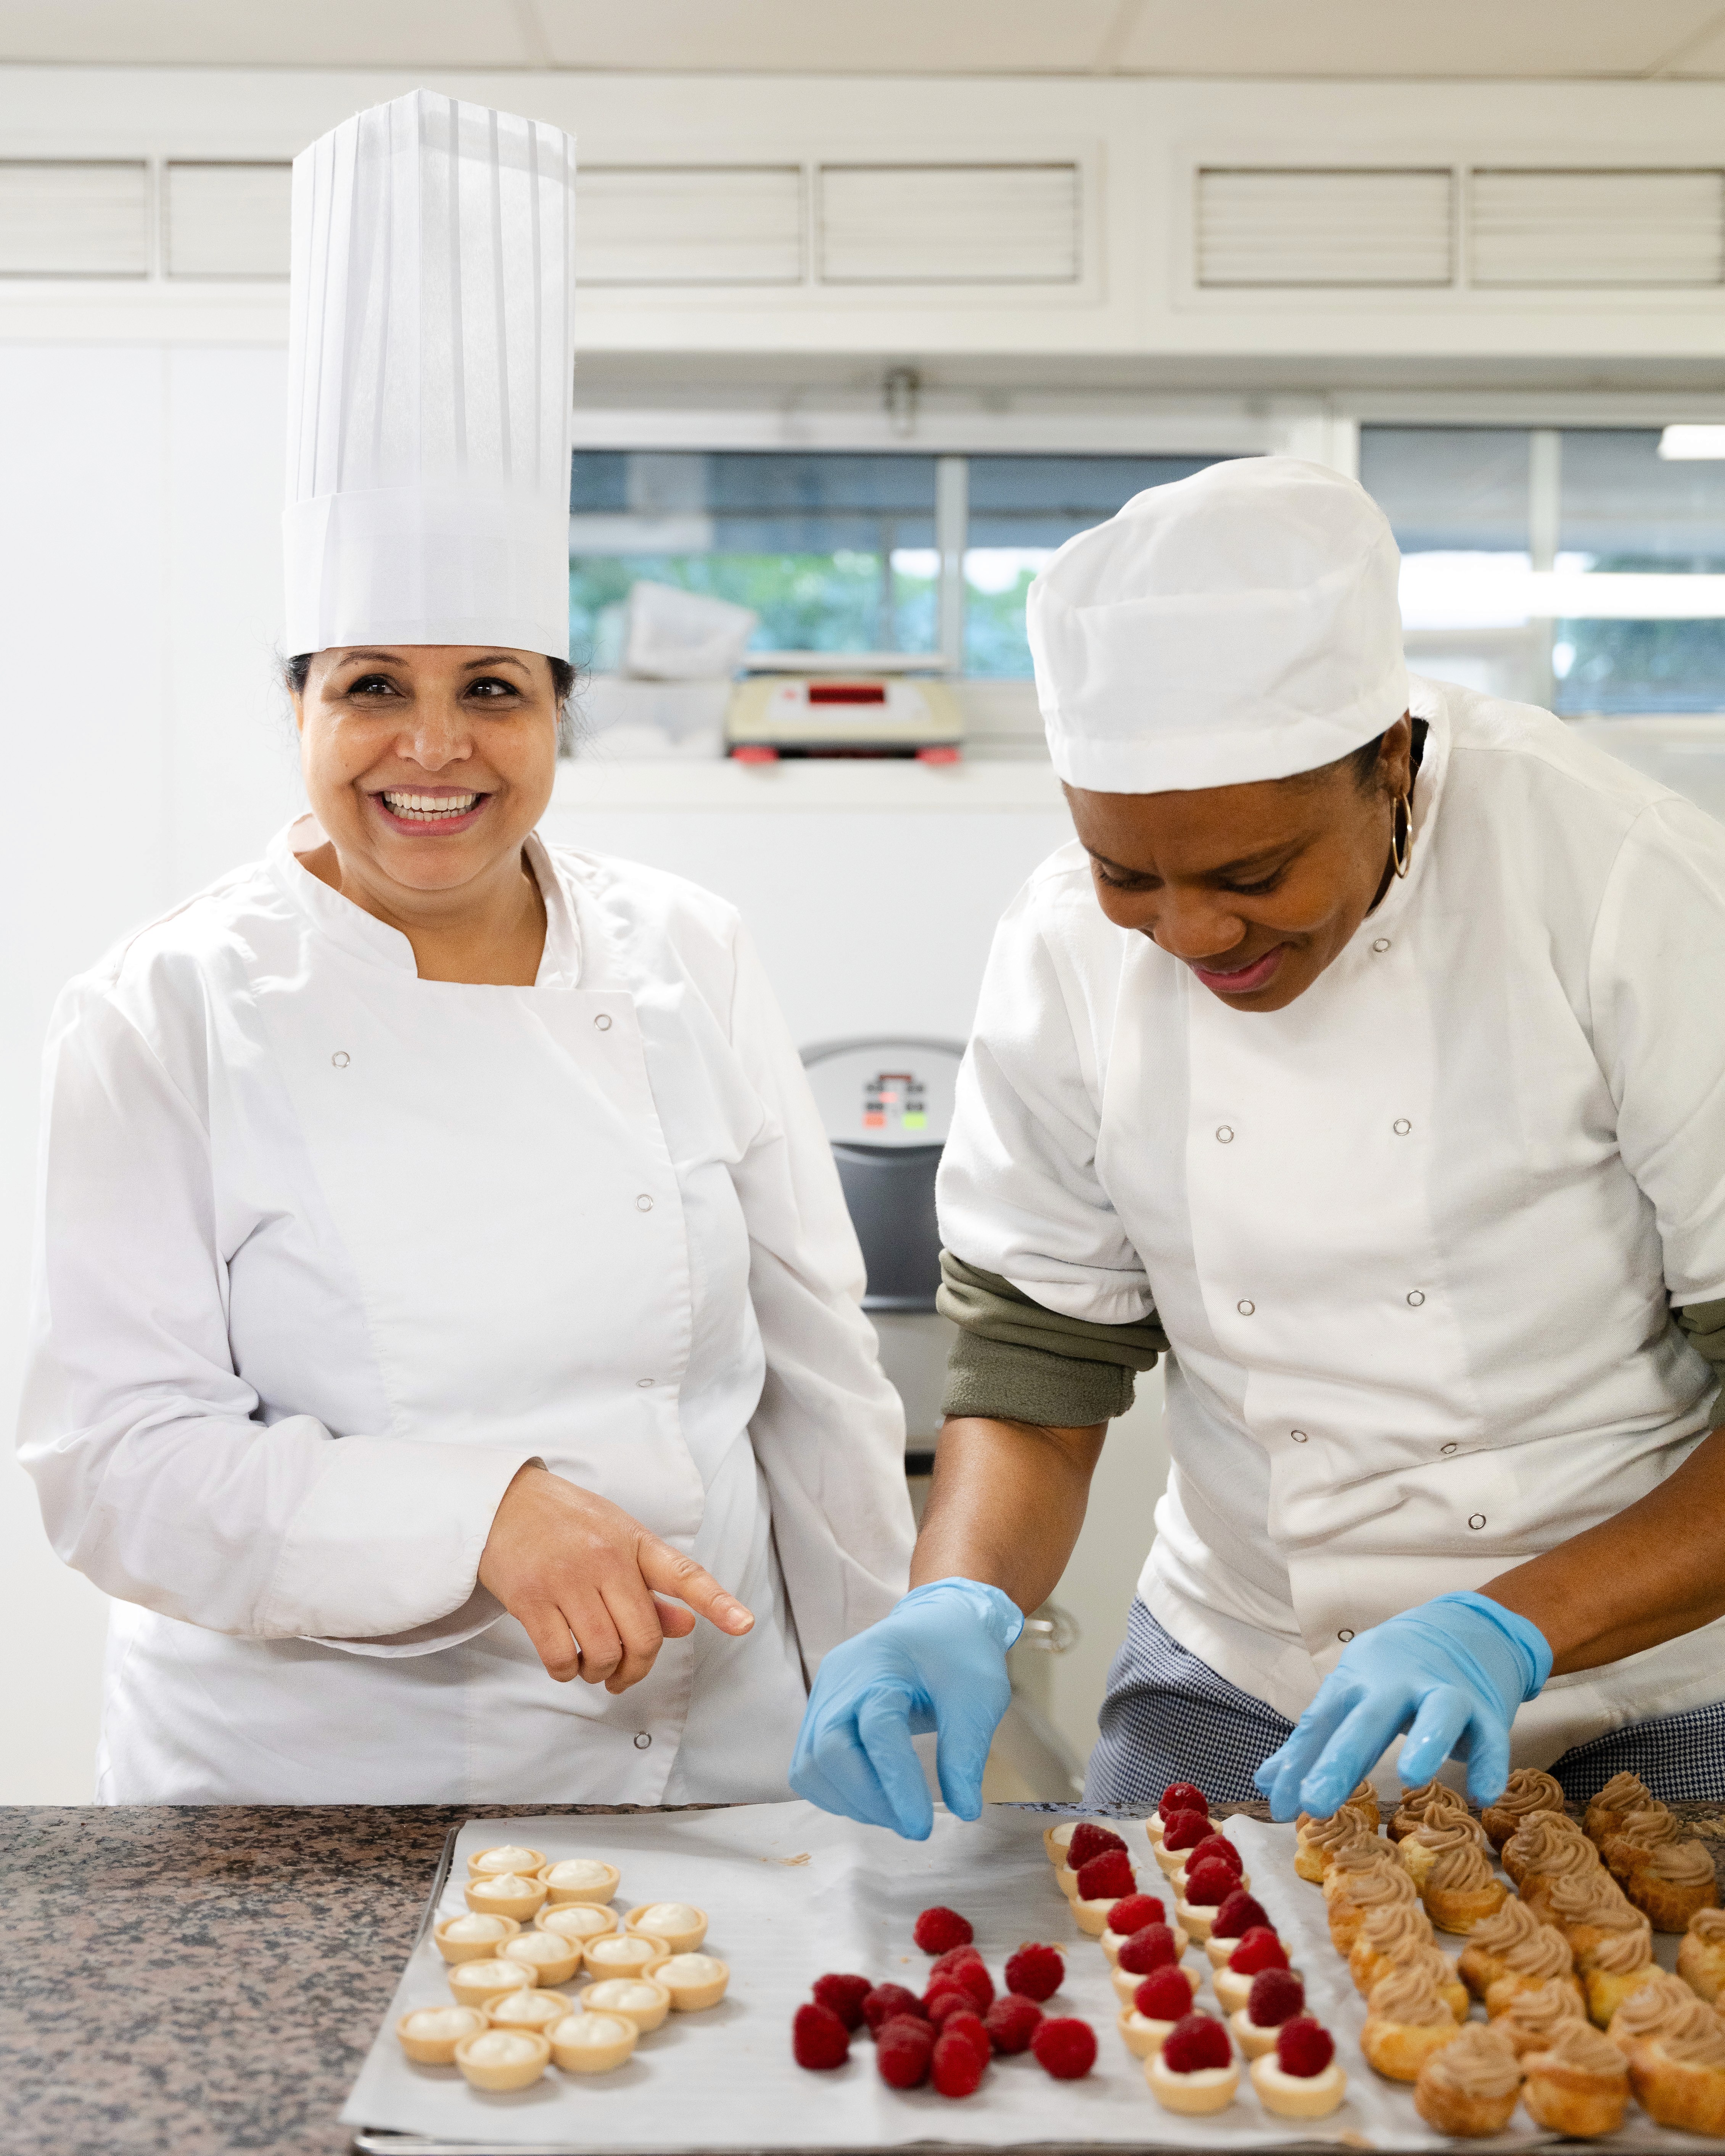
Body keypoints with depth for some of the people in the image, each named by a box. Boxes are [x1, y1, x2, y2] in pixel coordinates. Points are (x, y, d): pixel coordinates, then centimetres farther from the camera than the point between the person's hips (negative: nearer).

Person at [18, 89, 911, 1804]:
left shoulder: (688, 963, -1)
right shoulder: (164, 1018, -10)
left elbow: (815, 1368, 4)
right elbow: (119, 1462, -14)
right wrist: (479, 1508, -28)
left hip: (703, 1758, 3)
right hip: (304, 1789, -2)